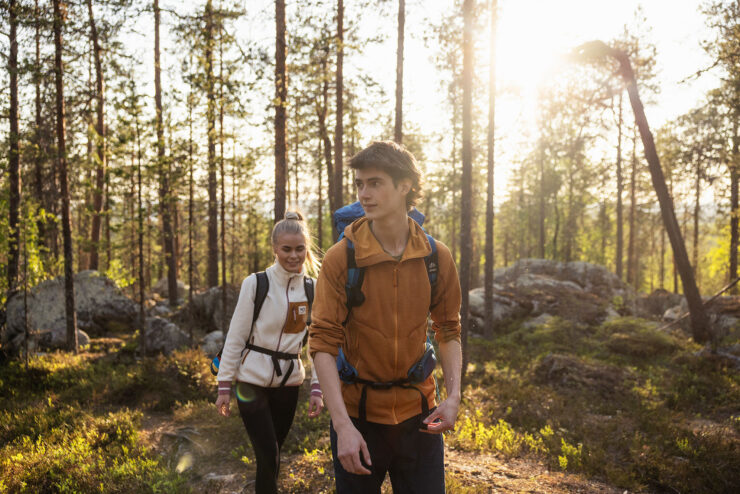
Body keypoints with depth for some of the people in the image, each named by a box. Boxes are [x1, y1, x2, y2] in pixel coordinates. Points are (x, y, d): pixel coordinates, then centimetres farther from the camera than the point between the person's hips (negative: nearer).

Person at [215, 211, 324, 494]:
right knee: (268, 456, -5)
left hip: (289, 382, 4)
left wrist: (317, 388, -3)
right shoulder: (256, 284, -11)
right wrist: (224, 386, -7)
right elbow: (235, 337, -7)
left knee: (273, 454, 13)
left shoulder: (313, 290, 0)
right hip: (253, 380, -3)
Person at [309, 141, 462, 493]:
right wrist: (343, 425, -19)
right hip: (357, 414, -2)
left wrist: (453, 395, -5)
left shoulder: (437, 257, -3)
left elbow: (448, 331, 8)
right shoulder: (340, 259, -11)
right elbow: (322, 343, -13)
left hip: (417, 413, 2)